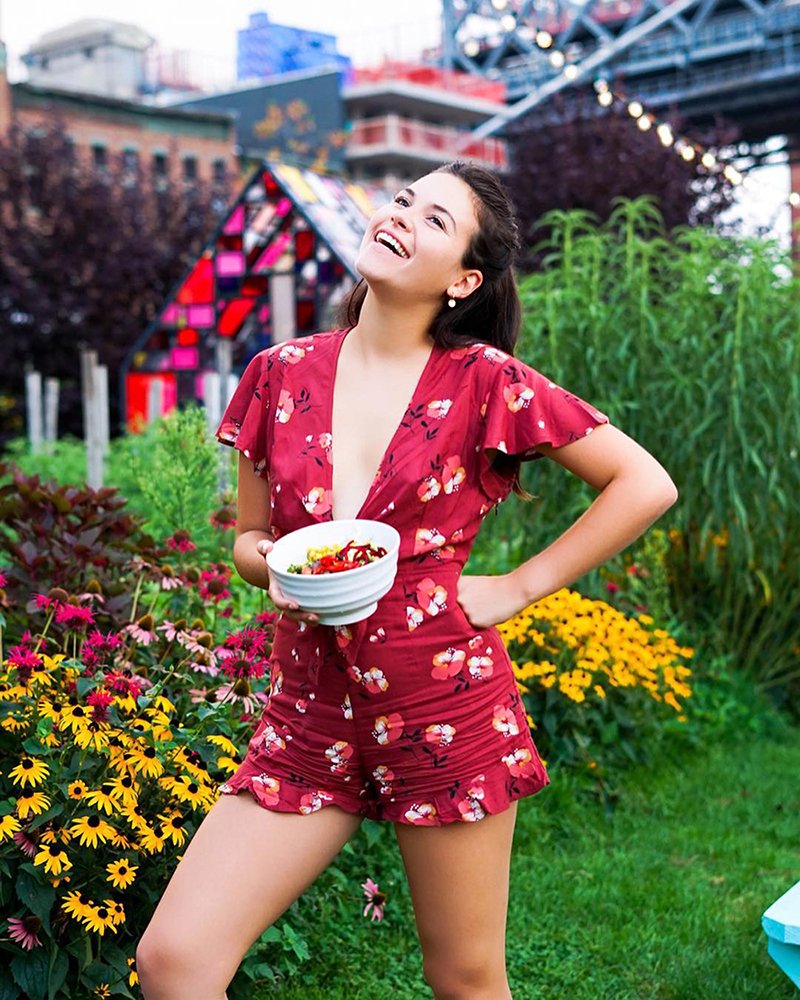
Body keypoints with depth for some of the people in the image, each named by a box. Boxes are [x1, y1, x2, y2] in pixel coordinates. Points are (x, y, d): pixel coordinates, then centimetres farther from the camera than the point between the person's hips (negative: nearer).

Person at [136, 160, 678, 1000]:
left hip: (447, 708, -3)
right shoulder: (281, 373, 3)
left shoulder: (485, 382, -7)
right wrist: (276, 567, -9)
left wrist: (517, 588, -5)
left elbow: (647, 485, -2)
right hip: (312, 710, 3)